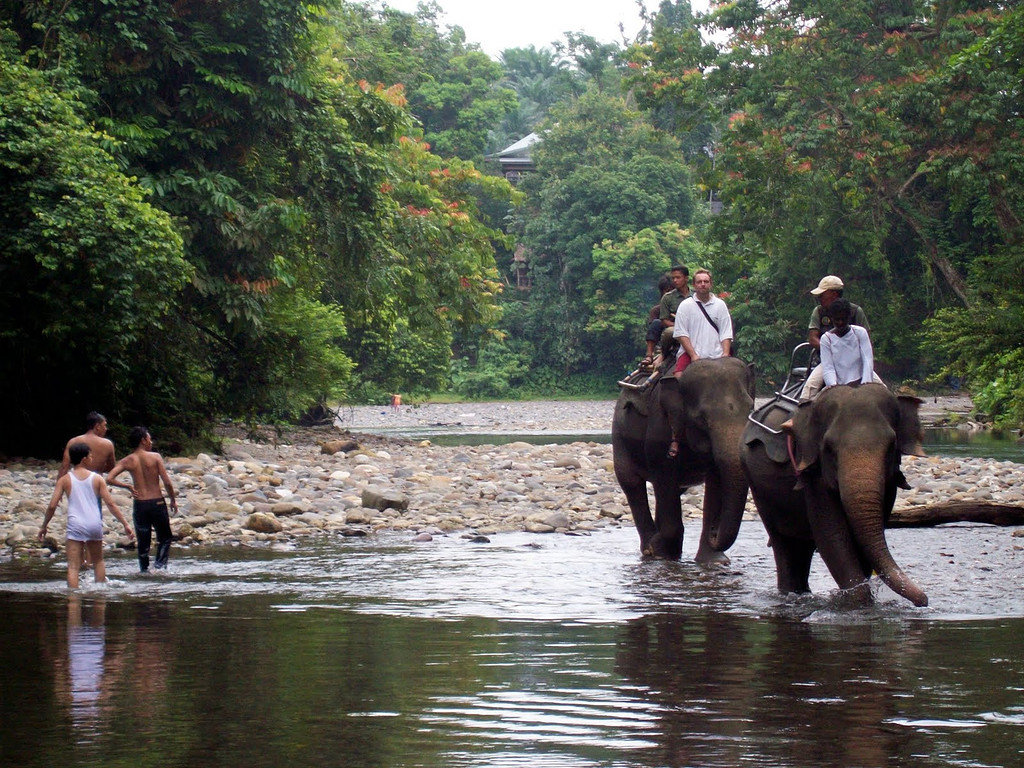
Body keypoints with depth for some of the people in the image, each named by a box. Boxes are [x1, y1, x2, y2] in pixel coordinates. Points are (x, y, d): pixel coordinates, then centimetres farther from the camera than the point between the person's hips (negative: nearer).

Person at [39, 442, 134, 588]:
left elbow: (52, 506, 0)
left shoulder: (64, 480, 3)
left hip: (75, 525, -2)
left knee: (73, 566, -5)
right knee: (98, 561, 22)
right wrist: (125, 524, 5)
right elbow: (110, 504, 1)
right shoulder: (97, 479, 5)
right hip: (95, 525, 2)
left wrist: (44, 526, 13)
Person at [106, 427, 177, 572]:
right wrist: (173, 500, 6)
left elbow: (109, 479, -8)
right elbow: (167, 482, -9)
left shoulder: (127, 461, 0)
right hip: (157, 502, -2)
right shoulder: (155, 457, -5)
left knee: (143, 542, 13)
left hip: (139, 504, 2)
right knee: (165, 538, 14)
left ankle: (144, 569, 13)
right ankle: (160, 564, -3)